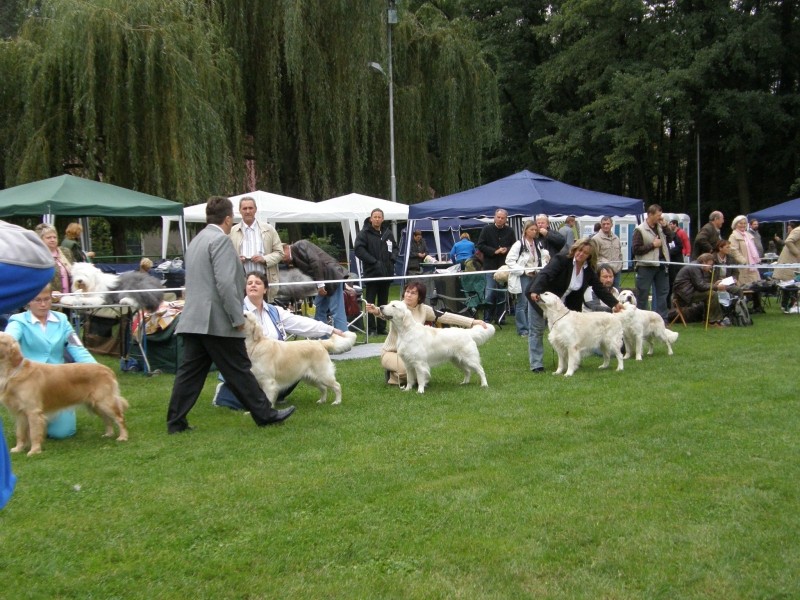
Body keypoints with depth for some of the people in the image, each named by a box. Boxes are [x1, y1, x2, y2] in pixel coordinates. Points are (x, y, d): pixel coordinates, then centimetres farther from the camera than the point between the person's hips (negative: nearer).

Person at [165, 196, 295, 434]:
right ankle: (264, 414, 10)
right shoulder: (221, 240, -12)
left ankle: (175, 421, 7)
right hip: (218, 320, -9)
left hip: (194, 319, 9)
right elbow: (225, 283, -20)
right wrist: (238, 318, -15)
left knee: (190, 371, 8)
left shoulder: (197, 240, 19)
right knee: (239, 371, 0)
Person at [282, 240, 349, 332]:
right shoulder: (295, 258, 20)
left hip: (333, 275, -10)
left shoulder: (299, 246, -6)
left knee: (337, 312, -10)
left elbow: (316, 261, -19)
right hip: (325, 281, 10)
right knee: (319, 311, 11)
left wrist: (320, 283, -20)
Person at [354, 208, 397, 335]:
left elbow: (395, 248, 25)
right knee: (370, 303, -2)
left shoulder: (388, 233, 13)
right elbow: (359, 250, -14)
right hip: (371, 273, -5)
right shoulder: (364, 233, -4)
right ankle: (371, 328, 3)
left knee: (383, 302, 11)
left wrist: (392, 257, 3)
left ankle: (382, 328, 17)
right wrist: (374, 262, -18)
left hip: (387, 272, 5)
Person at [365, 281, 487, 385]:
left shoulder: (424, 309, -4)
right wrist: (376, 311, -61)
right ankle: (393, 377, 3)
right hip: (391, 352, -4)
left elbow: (446, 317, -5)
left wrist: (472, 322, -8)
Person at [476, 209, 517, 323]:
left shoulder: (510, 231, 7)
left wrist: (506, 250, -11)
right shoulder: (487, 230, 0)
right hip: (490, 265, -3)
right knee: (490, 293, -8)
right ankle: (487, 319, -6)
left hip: (505, 266, 3)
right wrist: (494, 251, -13)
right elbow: (480, 246, -4)